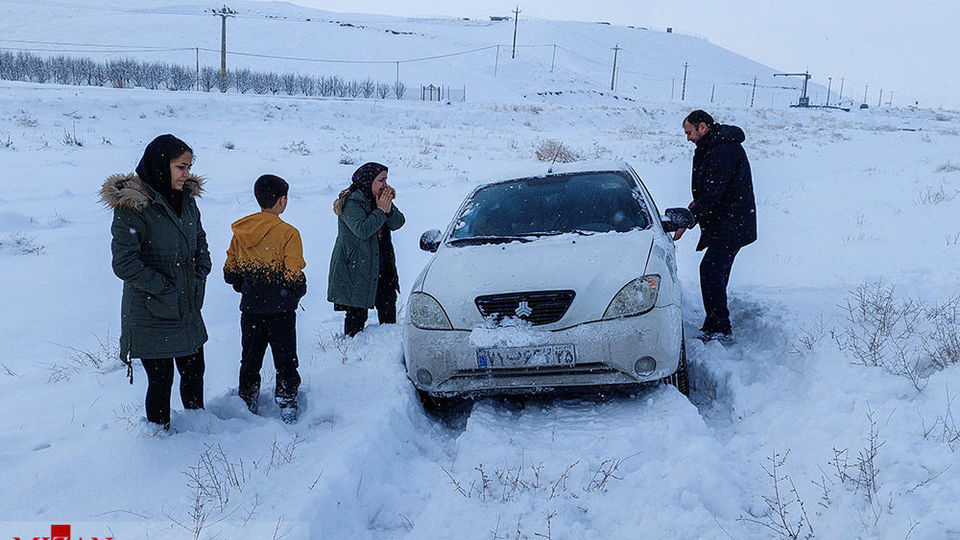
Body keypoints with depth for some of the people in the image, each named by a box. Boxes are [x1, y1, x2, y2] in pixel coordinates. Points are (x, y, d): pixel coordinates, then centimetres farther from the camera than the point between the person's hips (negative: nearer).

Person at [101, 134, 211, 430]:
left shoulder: (186, 198, 5)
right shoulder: (131, 206, -17)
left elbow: (200, 241, 20)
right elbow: (124, 264, -19)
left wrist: (201, 273, 5)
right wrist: (166, 286, -16)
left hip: (188, 308, 7)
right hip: (151, 314, -7)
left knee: (194, 371, 16)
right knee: (161, 379, 3)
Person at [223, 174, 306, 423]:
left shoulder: (240, 232, 1)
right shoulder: (288, 233, -14)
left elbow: (229, 273, 6)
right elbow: (295, 278, -17)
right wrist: (296, 294, 3)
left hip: (250, 309, 4)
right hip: (280, 310, -4)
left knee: (250, 359, 17)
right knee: (285, 361, 8)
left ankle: (247, 404, 25)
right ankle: (287, 408, 11)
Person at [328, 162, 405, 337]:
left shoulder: (379, 198, 9)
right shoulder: (351, 202, -14)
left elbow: (397, 223, 2)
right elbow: (362, 230, -26)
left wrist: (389, 209, -17)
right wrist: (381, 211, -20)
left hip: (382, 268, 8)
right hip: (355, 268, -7)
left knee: (388, 308, 11)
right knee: (357, 314, -3)